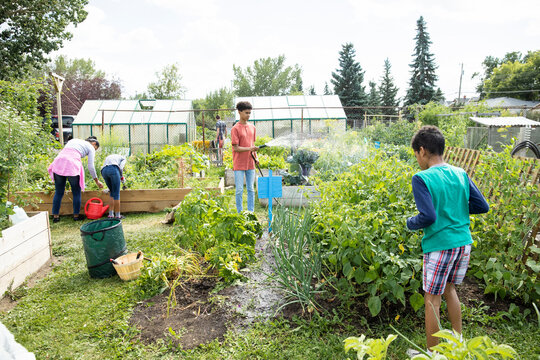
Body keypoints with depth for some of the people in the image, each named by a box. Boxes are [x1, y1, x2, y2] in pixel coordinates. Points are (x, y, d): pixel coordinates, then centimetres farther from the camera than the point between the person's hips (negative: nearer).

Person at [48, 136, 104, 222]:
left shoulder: (73, 140, 32)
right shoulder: (91, 148, 14)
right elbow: (91, 167, 8)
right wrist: (97, 181, 17)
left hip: (58, 163, 5)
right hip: (72, 167, -5)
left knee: (59, 192, 15)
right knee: (76, 192, 13)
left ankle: (55, 216, 21)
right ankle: (76, 215, 21)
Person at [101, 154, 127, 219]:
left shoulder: (108, 158, 43)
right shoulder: (123, 158, 26)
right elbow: (120, 168, 3)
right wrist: (122, 178, 18)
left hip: (104, 171, 5)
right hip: (113, 169, -5)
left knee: (112, 193, 18)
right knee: (116, 194, 2)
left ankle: (111, 214, 14)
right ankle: (117, 215, 6)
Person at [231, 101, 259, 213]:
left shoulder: (252, 128, 10)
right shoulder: (235, 129, -8)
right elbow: (236, 148, -11)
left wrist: (256, 157, 6)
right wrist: (249, 149, -23)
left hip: (250, 164, 5)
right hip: (239, 165, -5)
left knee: (251, 189, 10)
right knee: (239, 190, 1)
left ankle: (251, 212, 18)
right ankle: (240, 213, 11)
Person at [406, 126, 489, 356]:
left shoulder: (422, 178, -16)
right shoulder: (460, 174, 3)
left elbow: (428, 216, -25)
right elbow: (482, 206, 5)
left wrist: (410, 223, -6)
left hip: (439, 246, -7)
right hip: (464, 242, 7)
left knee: (432, 299, 9)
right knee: (449, 288, 25)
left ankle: (432, 353, 24)